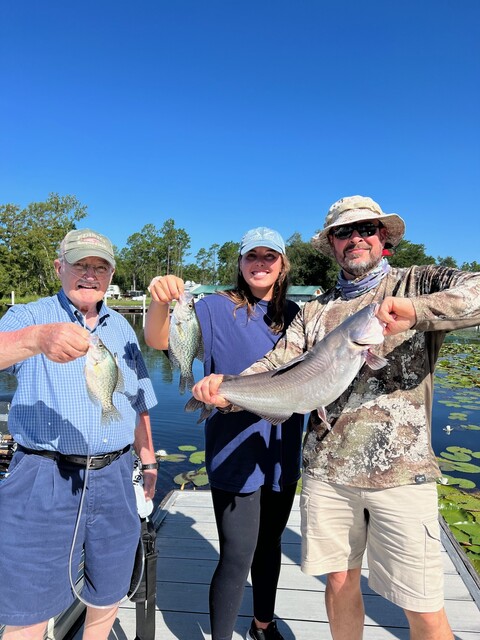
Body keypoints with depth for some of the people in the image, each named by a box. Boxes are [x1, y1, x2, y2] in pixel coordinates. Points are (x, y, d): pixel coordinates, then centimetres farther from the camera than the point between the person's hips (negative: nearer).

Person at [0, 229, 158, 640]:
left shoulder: (122, 327, 11)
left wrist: (148, 459, 16)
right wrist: (37, 338, -44)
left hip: (113, 477, 4)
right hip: (45, 476, -4)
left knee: (110, 588, 18)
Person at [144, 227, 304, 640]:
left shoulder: (293, 313, 5)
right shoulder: (217, 308, -10)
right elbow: (159, 340, -22)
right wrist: (160, 302, -42)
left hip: (282, 452, 6)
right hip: (236, 453, -5)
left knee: (270, 544, 22)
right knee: (237, 558, -1)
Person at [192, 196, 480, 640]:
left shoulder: (419, 283, 1)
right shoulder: (316, 310, 10)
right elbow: (276, 366, 1)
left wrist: (416, 311, -31)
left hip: (401, 475, -2)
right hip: (326, 472, 3)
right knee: (340, 582, 18)